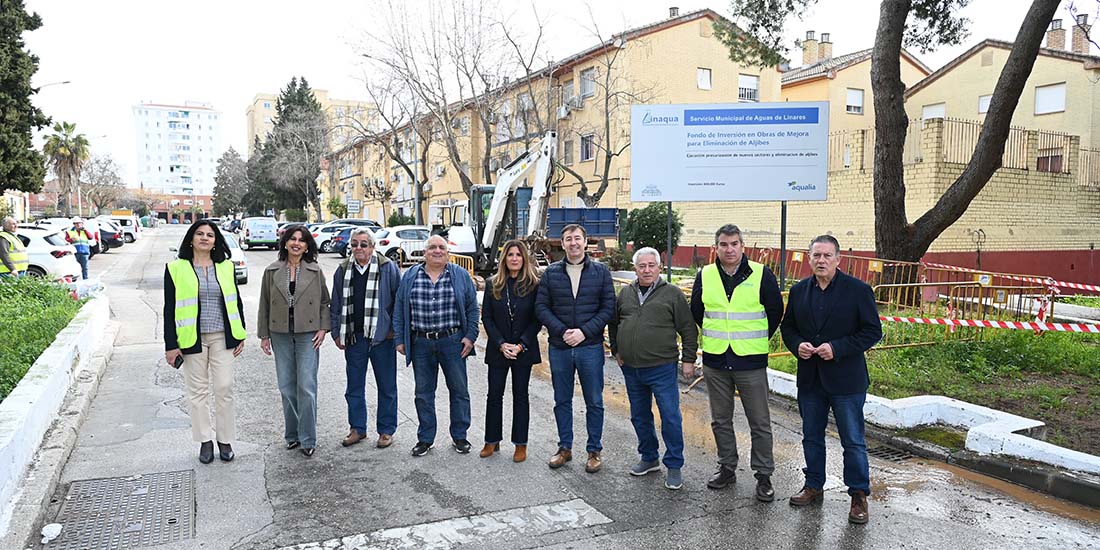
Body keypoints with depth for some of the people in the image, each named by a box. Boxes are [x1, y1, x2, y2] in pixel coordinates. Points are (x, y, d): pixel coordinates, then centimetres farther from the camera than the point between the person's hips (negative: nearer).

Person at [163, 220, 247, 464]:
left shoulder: (226, 267, 6)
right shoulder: (176, 269, -1)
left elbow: (236, 302, 11)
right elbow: (170, 309, -2)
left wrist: (240, 336, 8)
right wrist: (171, 345, -6)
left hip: (222, 337, 1)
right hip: (192, 339, -1)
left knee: (224, 388, 2)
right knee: (198, 391, 7)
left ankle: (225, 440, 15)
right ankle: (205, 441, 19)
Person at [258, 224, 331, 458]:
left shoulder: (315, 271, 2)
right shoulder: (272, 271, 5)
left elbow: (325, 302, 7)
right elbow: (265, 304, 8)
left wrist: (323, 328, -3)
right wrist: (264, 334, 6)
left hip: (308, 334, -2)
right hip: (281, 335, 2)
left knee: (307, 387, -5)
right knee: (287, 387, 7)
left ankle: (307, 439, 3)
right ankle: (292, 434, 21)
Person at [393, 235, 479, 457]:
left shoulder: (461, 276, 2)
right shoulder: (410, 276, 5)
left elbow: (472, 308, 3)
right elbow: (400, 309, 7)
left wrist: (470, 336, -4)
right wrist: (400, 339, 2)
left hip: (452, 342, -1)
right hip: (420, 344, 1)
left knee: (459, 390, 6)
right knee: (423, 393, 8)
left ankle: (459, 436, 21)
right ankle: (425, 439, 20)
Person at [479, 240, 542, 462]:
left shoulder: (534, 285, -4)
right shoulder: (493, 285, 1)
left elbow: (537, 319, -5)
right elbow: (486, 317, 0)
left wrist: (521, 345, -13)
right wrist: (501, 344, -9)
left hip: (524, 350, -1)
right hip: (497, 350, 2)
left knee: (520, 396, 8)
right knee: (494, 395, 7)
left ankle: (520, 444, 16)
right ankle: (492, 441, 20)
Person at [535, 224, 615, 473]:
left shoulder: (601, 271, 0)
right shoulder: (551, 272, 3)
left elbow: (608, 307, -2)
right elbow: (541, 306, 1)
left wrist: (584, 331, -13)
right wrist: (562, 331, -12)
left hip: (590, 347, -1)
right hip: (559, 347, 2)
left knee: (594, 402, 6)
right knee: (562, 400, 12)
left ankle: (594, 450, 20)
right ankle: (565, 447, 26)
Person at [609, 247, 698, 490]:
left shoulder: (672, 294, -3)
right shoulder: (625, 294, 9)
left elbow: (689, 330, -1)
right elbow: (613, 324, 23)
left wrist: (688, 359, -4)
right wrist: (616, 350, 17)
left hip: (662, 368, -5)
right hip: (631, 369, 5)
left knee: (670, 417, -3)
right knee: (640, 416, 15)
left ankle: (674, 466, 10)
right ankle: (649, 458, 31)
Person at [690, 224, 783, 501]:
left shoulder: (761, 275, -5)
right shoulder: (705, 276, 3)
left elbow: (775, 311, 4)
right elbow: (696, 312, 16)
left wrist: (757, 341, 9)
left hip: (751, 362, -3)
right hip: (715, 361, 3)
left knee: (760, 423, 3)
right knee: (720, 420, 14)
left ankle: (764, 475, 16)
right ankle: (727, 468, 28)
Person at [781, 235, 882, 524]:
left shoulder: (858, 290, -8)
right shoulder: (799, 291, 5)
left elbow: (873, 331, -9)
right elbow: (788, 326, 12)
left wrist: (837, 348, -20)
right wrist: (797, 345, -9)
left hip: (846, 380, -4)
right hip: (809, 379, 4)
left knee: (853, 442, 5)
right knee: (811, 437, 16)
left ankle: (859, 495, 19)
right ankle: (813, 486, 31)